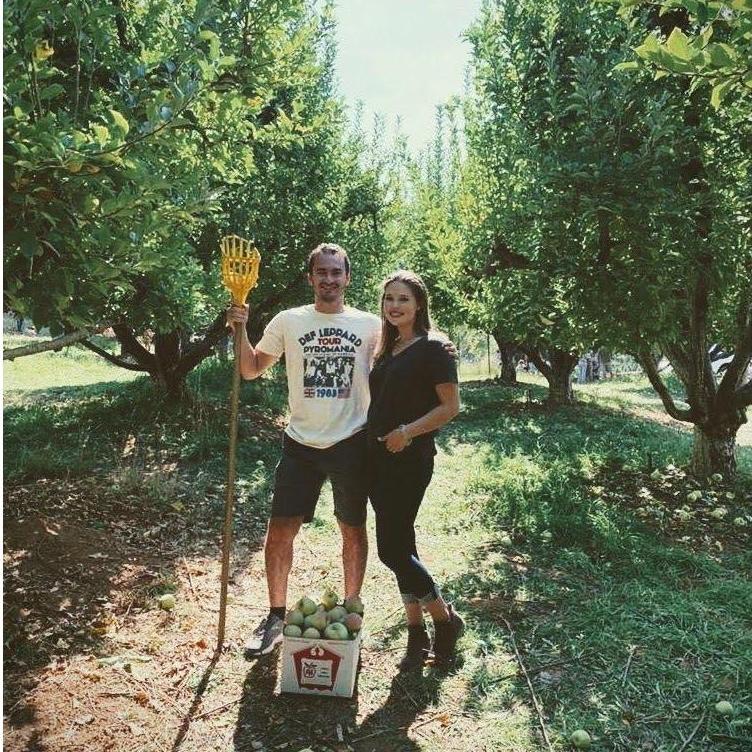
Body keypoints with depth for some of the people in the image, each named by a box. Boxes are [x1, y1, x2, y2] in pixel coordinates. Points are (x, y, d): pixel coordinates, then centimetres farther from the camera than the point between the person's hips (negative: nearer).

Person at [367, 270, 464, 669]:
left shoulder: (432, 348, -8)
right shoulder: (387, 349, 14)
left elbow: (451, 405, -13)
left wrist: (407, 432, -21)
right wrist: (376, 443, 10)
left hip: (410, 460, -8)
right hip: (379, 458, 8)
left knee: (391, 549, -6)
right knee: (401, 546, 12)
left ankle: (446, 619, 15)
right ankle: (417, 633, 24)